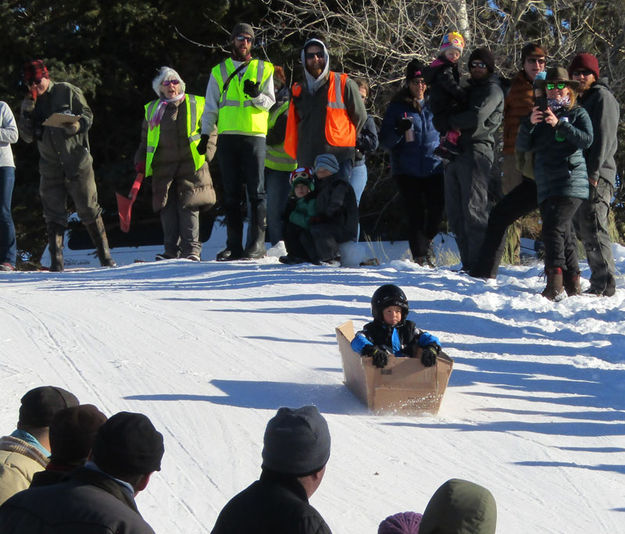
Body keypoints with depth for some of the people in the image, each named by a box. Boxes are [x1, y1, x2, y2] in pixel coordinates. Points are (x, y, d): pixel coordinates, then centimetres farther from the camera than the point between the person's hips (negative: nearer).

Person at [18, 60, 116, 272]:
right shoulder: (32, 103, 10)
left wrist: (78, 125, -23)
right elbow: (27, 136, 6)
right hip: (50, 166, 3)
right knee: (54, 215, 0)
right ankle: (56, 260, 0)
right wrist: (26, 112, -9)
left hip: (77, 162, -3)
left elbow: (88, 116, -2)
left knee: (89, 210, 1)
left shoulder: (67, 91, -2)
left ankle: (105, 256, 9)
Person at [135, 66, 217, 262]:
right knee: (167, 209, -1)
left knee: (188, 206, -9)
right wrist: (141, 161, 9)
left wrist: (206, 154, -3)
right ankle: (171, 250, 4)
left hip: (191, 165, -3)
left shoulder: (196, 105, 8)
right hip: (163, 166, 3)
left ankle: (191, 249, -6)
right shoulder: (152, 110, 17)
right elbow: (145, 140, 23)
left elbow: (210, 132, 10)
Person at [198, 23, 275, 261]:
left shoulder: (263, 69, 10)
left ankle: (257, 244, -6)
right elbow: (210, 107, 15)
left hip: (254, 136, -2)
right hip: (227, 137, 2)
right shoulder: (219, 71, 14)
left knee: (256, 192, -6)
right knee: (231, 194, 3)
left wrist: (257, 95, -16)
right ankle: (234, 245, 6)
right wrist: (205, 135, 6)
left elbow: (269, 102, 5)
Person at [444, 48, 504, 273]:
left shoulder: (492, 90, 2)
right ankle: (467, 264, 7)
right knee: (455, 213, 4)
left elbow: (477, 118, -13)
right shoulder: (468, 89, 27)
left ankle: (479, 265, -15)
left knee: (473, 211, -13)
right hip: (456, 152, 8)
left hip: (477, 151, -8)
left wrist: (450, 121, -1)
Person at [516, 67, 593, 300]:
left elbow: (587, 140, -11)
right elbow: (523, 146, 10)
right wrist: (529, 123, -8)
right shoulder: (540, 115, 18)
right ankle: (572, 284, 15)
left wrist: (559, 124, -19)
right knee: (564, 234, 9)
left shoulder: (577, 113, 5)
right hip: (546, 186, 6)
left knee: (553, 228, -21)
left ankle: (555, 285, -28)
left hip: (570, 182, -6)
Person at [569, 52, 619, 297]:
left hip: (597, 176, -10)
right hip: (579, 175, 10)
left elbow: (605, 138, -14)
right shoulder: (580, 101, 23)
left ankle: (604, 284, -11)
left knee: (593, 229, -13)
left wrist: (593, 171, -19)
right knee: (580, 227, 11)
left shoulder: (602, 97, -5)